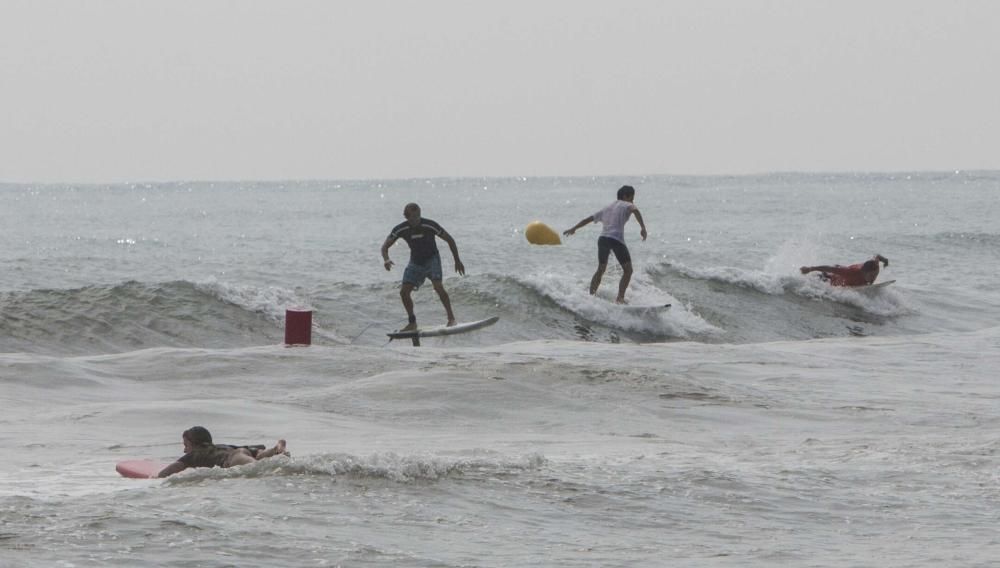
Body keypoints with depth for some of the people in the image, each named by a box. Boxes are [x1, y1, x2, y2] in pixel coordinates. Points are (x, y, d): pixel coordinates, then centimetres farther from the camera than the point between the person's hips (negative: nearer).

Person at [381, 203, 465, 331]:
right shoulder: (400, 229, -14)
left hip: (432, 259, -4)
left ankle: (451, 318, -17)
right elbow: (385, 246, -12)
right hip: (415, 263, 4)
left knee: (438, 286, -26)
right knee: (404, 292, -7)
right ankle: (412, 323, 9)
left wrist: (457, 261, -3)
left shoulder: (430, 226, -21)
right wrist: (386, 260, -36)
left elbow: (449, 240, -9)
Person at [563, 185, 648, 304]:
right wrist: (643, 227, -22)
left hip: (602, 239, 6)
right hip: (616, 239, -6)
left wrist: (574, 228, 46)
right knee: (628, 270, 0)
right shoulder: (626, 205, 9)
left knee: (600, 270, 21)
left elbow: (589, 219, 34)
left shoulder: (607, 209, 27)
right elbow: (635, 210, -14)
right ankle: (620, 298, -11)